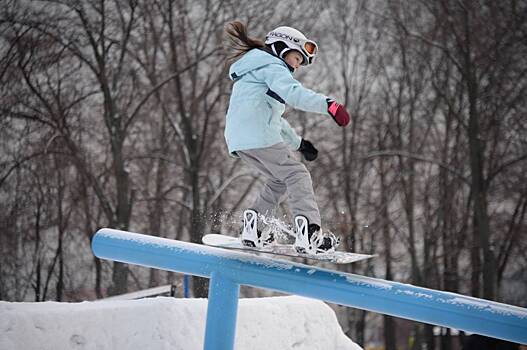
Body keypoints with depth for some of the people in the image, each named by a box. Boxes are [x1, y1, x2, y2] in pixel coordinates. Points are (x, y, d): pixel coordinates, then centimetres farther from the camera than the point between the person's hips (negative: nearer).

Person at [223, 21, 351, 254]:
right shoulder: (271, 65, 2)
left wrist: (298, 143, 42)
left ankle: (253, 226, 8)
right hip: (258, 136, -9)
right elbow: (292, 93, -21)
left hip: (238, 139, 9)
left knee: (279, 180, 20)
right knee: (297, 176, -8)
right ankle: (309, 232, -23)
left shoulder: (253, 73, 35)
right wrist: (328, 104, -30)